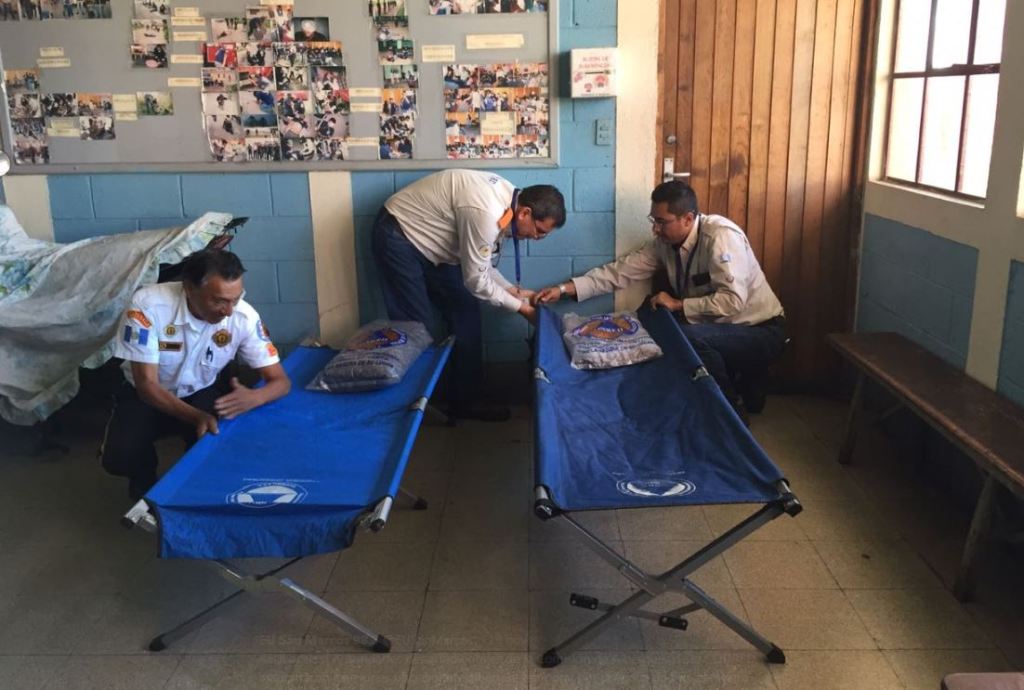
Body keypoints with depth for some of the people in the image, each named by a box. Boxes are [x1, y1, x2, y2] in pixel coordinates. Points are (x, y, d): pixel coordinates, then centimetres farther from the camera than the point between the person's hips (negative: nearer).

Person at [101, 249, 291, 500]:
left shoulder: (244, 317, -26)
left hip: (204, 392, 1)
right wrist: (197, 416, -45)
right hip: (148, 395, -1)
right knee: (118, 458, -24)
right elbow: (147, 384, -28)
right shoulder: (148, 305, -31)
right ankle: (146, 483, 12)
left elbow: (280, 381, -21)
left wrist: (252, 398, -45)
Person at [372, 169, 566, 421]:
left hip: (429, 240, 9)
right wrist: (520, 307, -14)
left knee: (465, 313, 5)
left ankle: (465, 401, 13)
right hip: (399, 235, -9)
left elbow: (480, 263, 7)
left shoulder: (507, 198, -4)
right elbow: (476, 280, -24)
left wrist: (513, 290, 0)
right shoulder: (486, 212, -34)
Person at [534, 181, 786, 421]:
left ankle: (732, 413, -7)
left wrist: (678, 304, -23)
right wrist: (563, 289, -11)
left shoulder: (721, 236, -25)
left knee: (690, 337, -31)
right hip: (719, 329, 8)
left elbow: (733, 300, -32)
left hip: (760, 332, -8)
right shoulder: (665, 242, -3)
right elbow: (621, 270, -3)